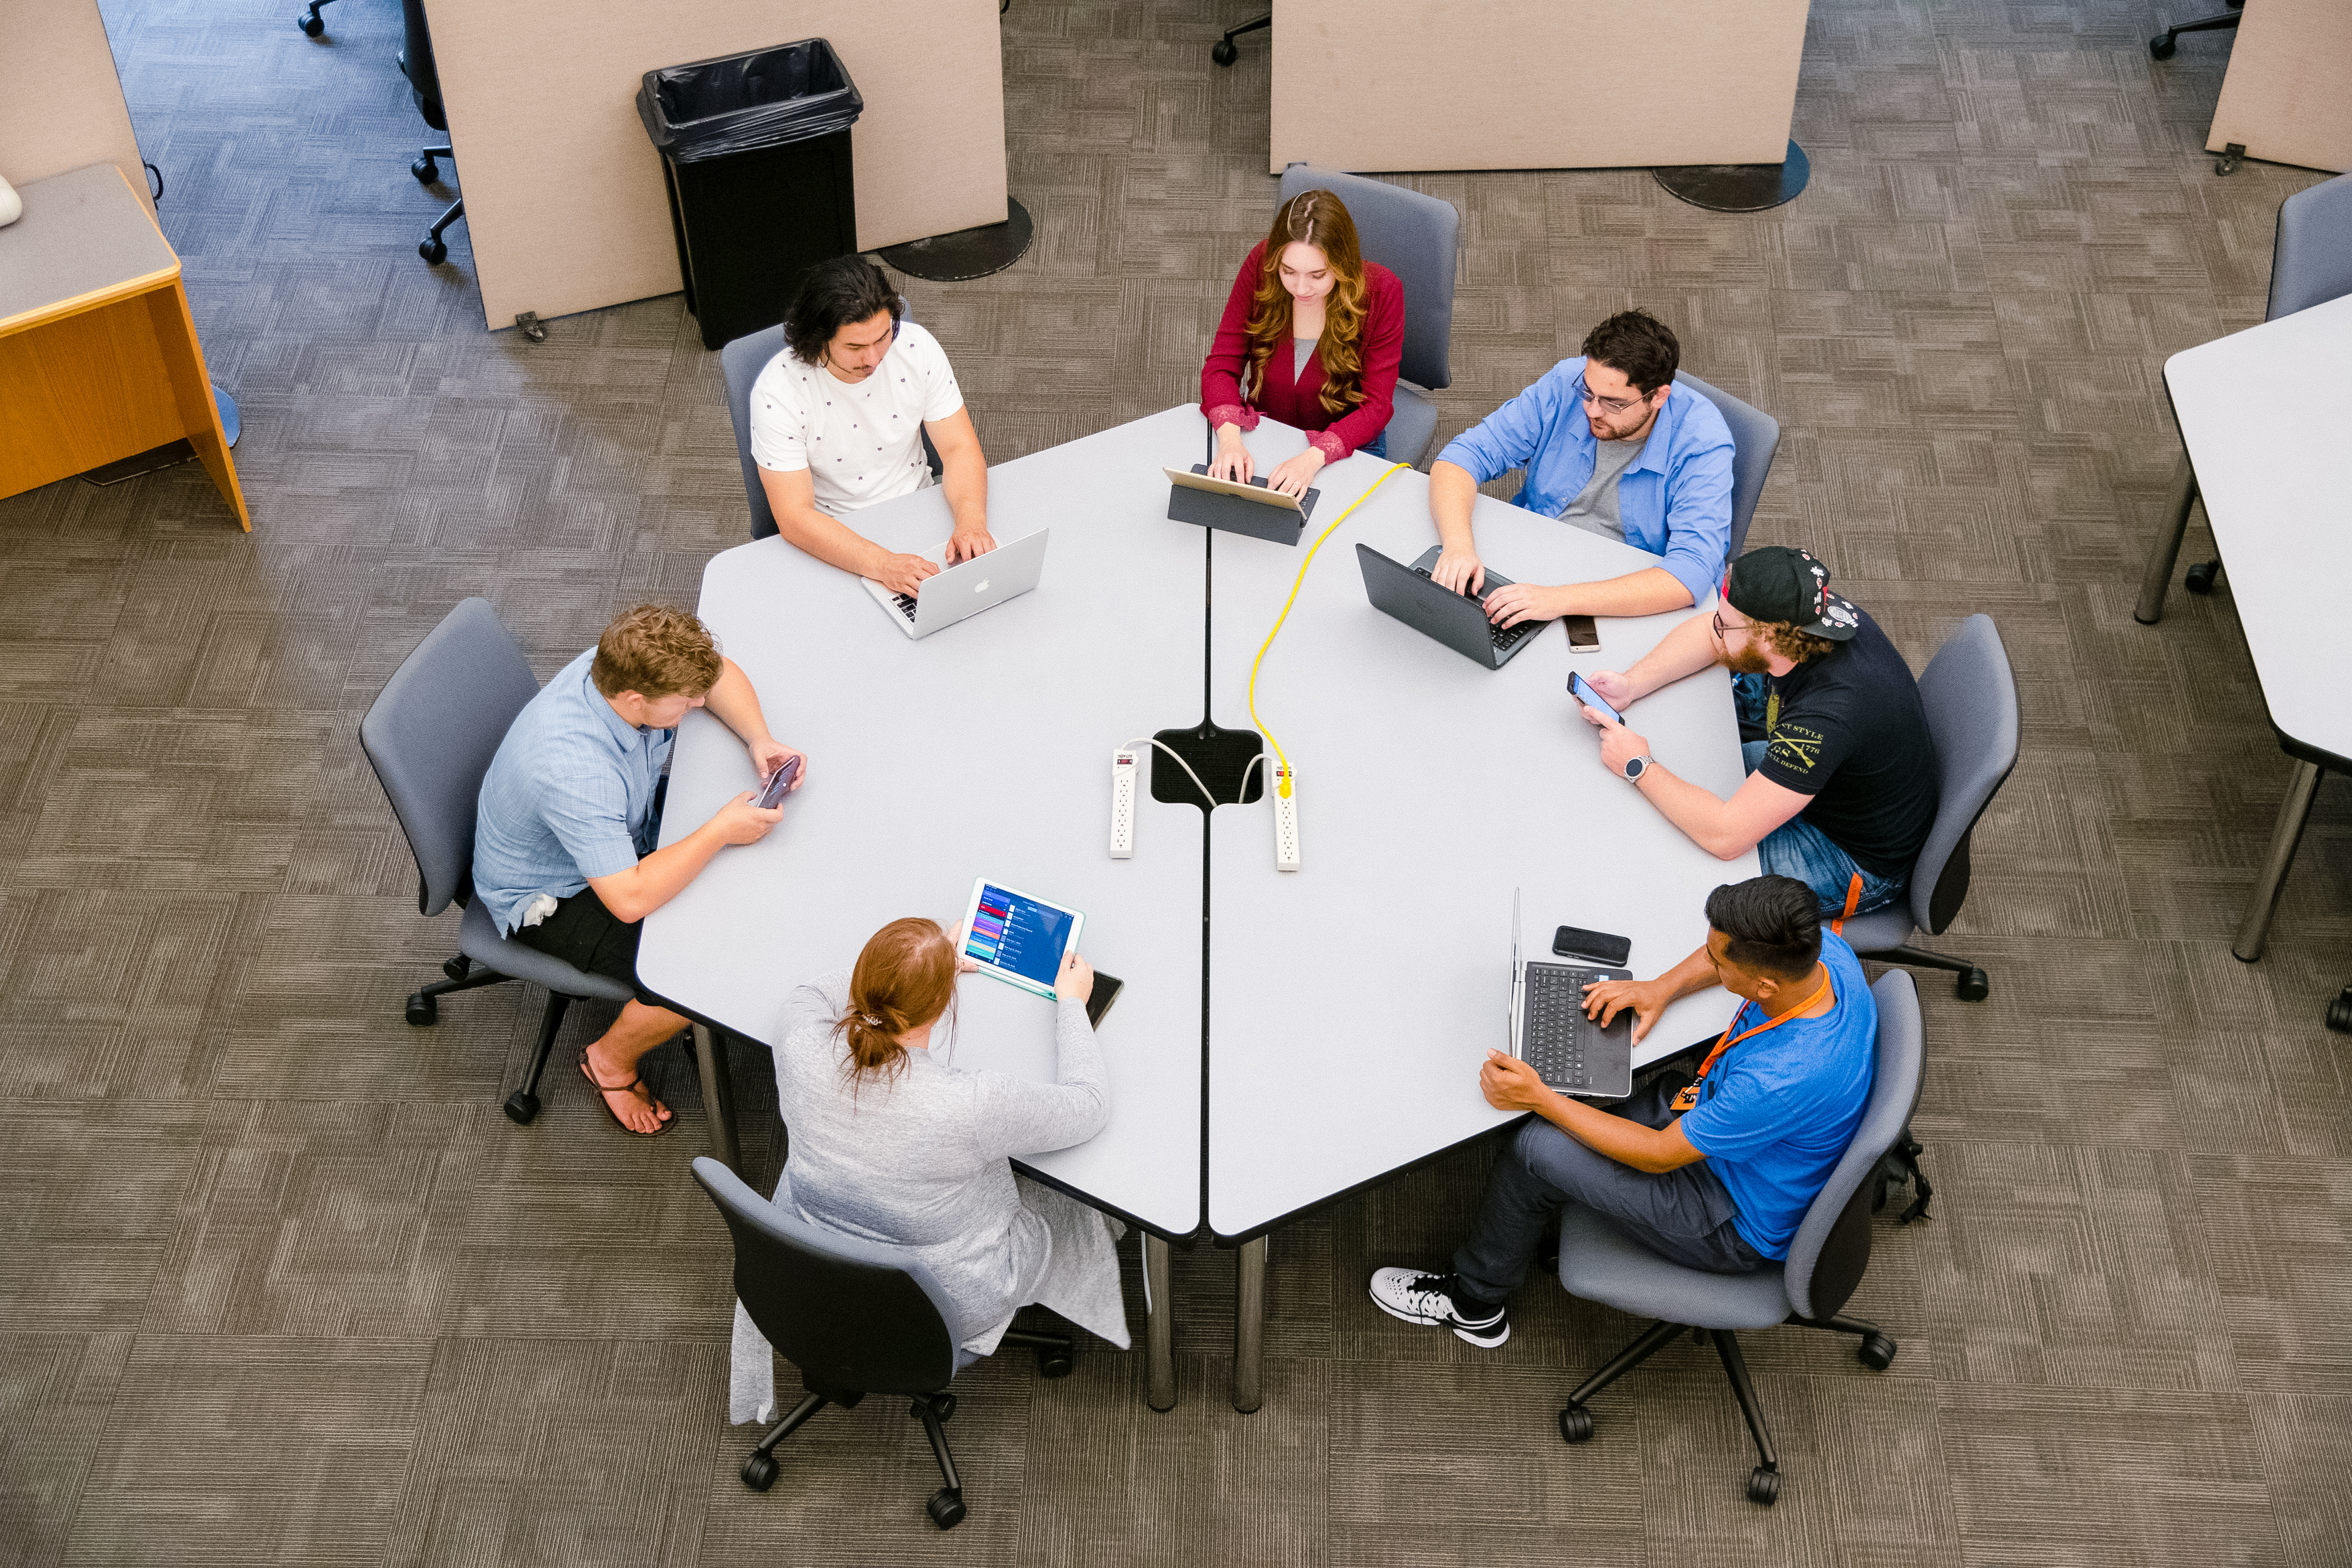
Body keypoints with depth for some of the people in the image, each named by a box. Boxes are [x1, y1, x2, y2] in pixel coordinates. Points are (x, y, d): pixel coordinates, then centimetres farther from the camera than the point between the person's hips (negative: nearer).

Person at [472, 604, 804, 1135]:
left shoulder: (627, 666, -21)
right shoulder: (572, 769, -44)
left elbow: (720, 672, 1)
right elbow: (631, 900, -43)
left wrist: (757, 738, -17)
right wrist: (721, 830, -34)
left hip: (626, 830, 8)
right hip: (551, 895, -8)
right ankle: (611, 1060, 6)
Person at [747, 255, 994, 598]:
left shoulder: (917, 347, -13)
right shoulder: (778, 393, -23)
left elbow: (960, 448, -9)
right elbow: (795, 517, -27)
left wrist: (971, 522, -31)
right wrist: (884, 564, -41)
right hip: (835, 536, -4)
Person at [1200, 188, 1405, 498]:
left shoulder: (1381, 292, -18)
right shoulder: (1259, 268, -13)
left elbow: (1376, 405, -17)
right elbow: (1222, 366, -9)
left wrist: (1313, 457, -34)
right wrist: (1230, 439, -29)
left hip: (1349, 446, -2)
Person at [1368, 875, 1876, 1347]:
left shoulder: (1781, 1079, -42)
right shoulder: (1821, 947, -19)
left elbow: (1658, 1155, -25)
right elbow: (1740, 947, 8)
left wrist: (1540, 1099, -20)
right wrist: (1663, 987, -6)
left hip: (1740, 1228, -8)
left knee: (1536, 1148, -11)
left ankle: (1473, 1302, 17)